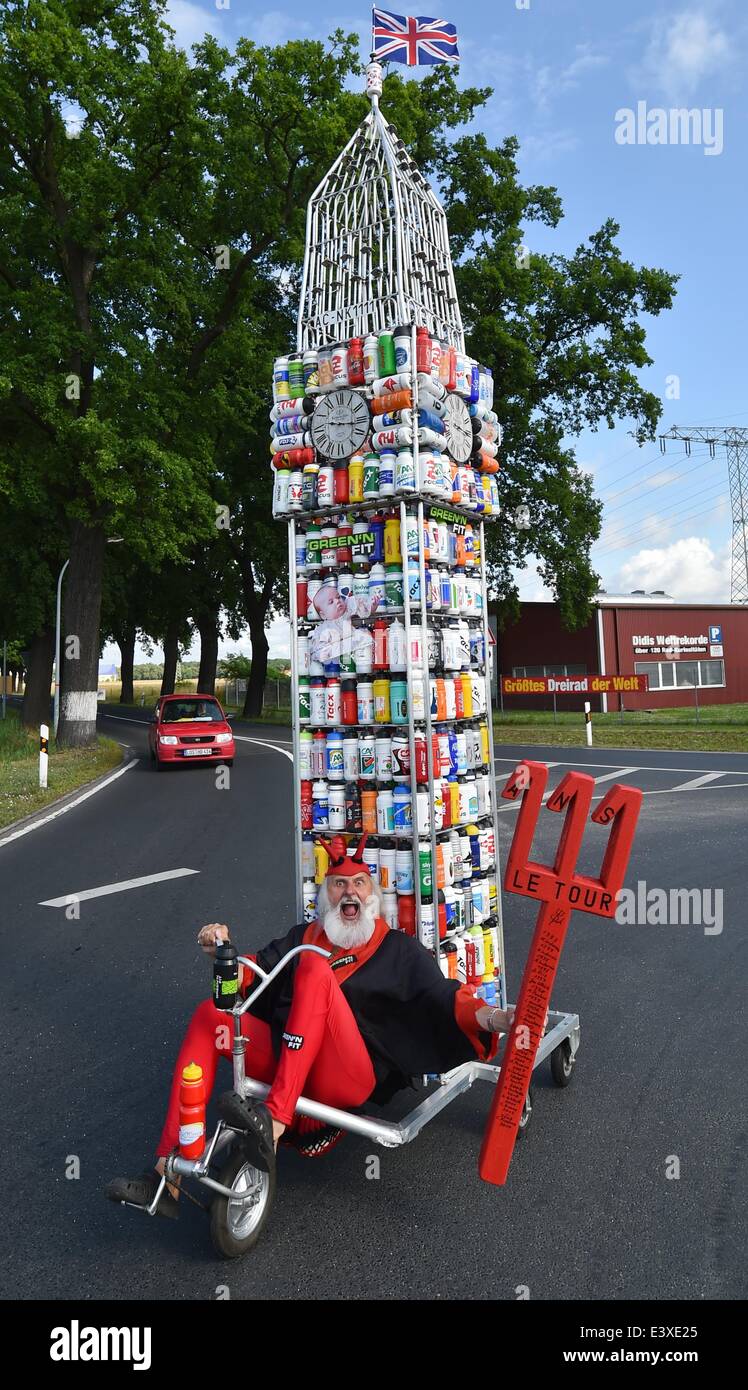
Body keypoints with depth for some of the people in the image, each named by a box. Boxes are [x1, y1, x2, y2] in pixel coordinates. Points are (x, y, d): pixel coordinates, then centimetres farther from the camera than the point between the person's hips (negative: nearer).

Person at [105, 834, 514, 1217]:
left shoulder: (398, 948, 12)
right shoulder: (304, 935, 22)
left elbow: (444, 998, -1)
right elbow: (250, 975, 15)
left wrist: (492, 1017, -20)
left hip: (349, 1078, -5)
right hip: (285, 1060, 5)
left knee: (315, 968, -27)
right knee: (209, 1015, -15)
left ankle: (273, 1124, -40)